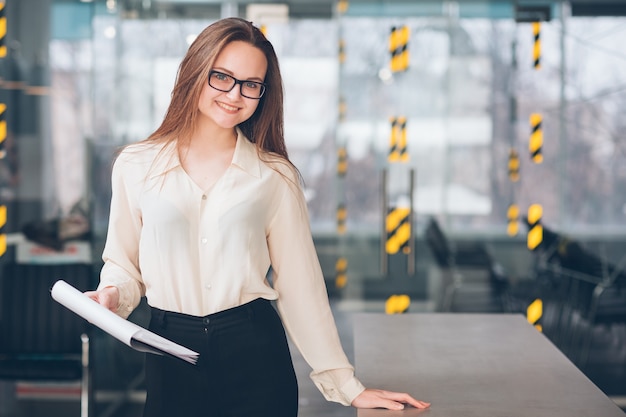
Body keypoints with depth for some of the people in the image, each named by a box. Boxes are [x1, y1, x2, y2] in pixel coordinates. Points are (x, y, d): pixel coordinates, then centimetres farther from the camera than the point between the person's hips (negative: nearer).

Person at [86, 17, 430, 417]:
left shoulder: (275, 177, 2)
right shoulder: (136, 166, 2)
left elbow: (299, 283, 1)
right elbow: (123, 263, 8)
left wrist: (347, 385, -2)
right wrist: (112, 294, -15)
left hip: (256, 357, 0)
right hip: (170, 360, 1)